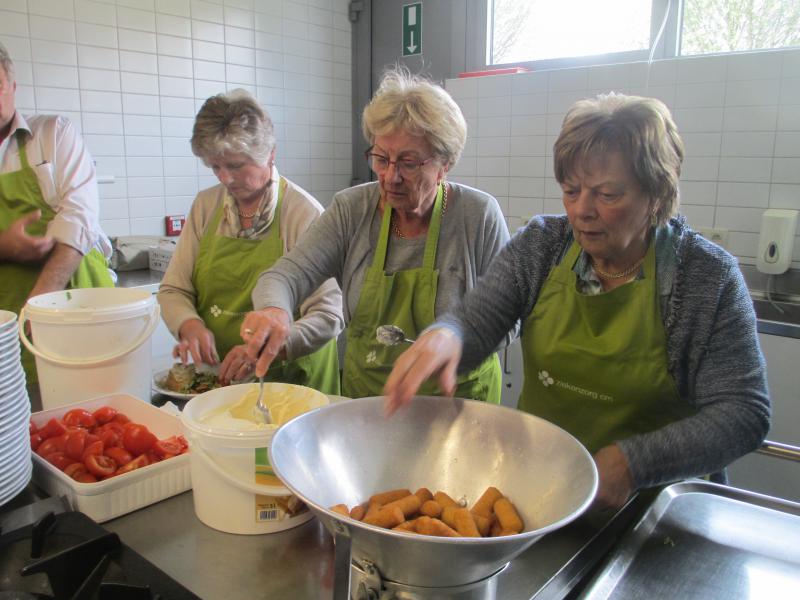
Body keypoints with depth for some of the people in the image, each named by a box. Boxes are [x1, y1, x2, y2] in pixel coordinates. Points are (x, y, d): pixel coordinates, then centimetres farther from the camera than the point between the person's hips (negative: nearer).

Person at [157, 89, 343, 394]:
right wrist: (191, 326, -11)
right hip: (214, 376, 4)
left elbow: (327, 315, -12)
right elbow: (173, 290, 10)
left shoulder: (304, 213, -9)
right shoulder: (206, 205, 6)